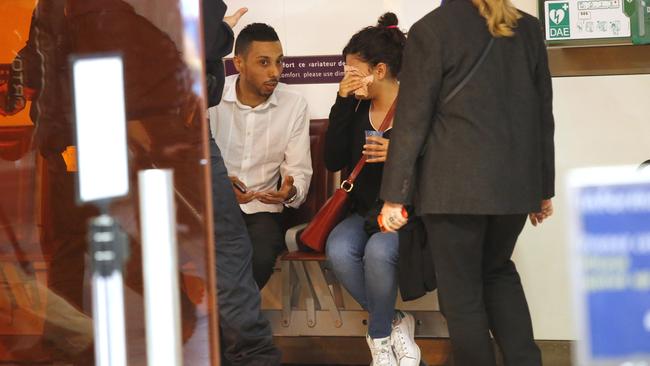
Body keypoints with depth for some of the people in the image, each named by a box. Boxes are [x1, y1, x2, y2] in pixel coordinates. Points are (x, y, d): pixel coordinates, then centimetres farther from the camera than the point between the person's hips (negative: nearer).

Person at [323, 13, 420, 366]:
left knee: (378, 250, -36)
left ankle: (380, 337, -10)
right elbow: (333, 161, -2)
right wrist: (342, 102, -5)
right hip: (364, 212, 4)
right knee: (338, 251, -29)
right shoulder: (356, 109, 8)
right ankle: (395, 324, -9)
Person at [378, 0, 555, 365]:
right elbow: (543, 114, 12)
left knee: (462, 291, 5)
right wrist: (544, 188, 20)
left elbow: (412, 119, -8)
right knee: (498, 270, 24)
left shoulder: (431, 30, -7)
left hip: (456, 184, -5)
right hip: (515, 181, 5)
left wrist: (395, 195, -4)